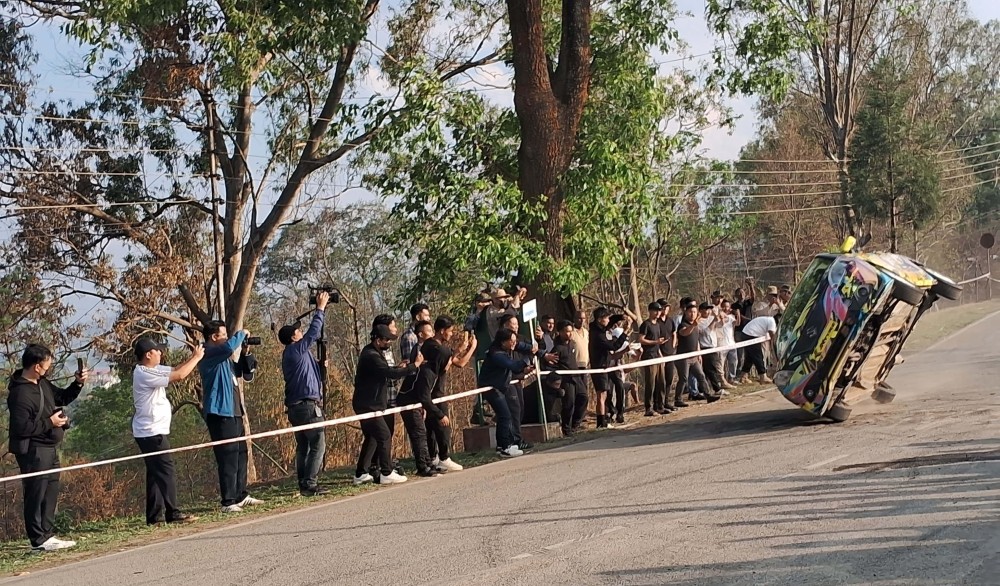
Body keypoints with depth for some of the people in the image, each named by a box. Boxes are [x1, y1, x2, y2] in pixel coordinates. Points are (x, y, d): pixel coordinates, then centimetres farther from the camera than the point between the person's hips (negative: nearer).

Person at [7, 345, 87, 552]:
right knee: (36, 495, -3)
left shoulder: (43, 384, 10)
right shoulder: (20, 393, -20)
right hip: (33, 451, -10)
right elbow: (21, 427, -25)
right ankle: (39, 540, 2)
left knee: (50, 493, 14)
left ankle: (47, 535, 23)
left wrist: (78, 384, 8)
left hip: (48, 449, 10)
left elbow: (63, 398, 25)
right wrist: (50, 422, -18)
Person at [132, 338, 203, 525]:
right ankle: (172, 513, -7)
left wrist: (193, 358, 3)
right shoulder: (145, 374, -20)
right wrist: (196, 358, -10)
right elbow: (179, 375, -22)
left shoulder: (153, 369, 10)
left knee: (155, 473, 10)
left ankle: (154, 515, 12)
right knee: (165, 470, -8)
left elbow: (176, 370, 15)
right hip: (151, 432, -10)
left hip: (153, 431, 10)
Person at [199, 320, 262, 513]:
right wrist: (242, 334, -10)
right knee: (228, 459, -11)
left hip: (234, 413, 10)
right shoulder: (209, 353, -9)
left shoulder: (224, 358, 20)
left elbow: (246, 375, 24)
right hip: (220, 413, -10)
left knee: (240, 454, 15)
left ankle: (241, 495, 25)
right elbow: (229, 347, -29)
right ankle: (228, 502, -10)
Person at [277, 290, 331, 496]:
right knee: (318, 445, -9)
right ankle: (310, 484, -13)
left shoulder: (291, 353, 18)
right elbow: (313, 332, -9)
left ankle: (303, 484, 10)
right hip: (307, 404, -10)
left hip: (296, 407, 10)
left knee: (303, 446, 11)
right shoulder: (296, 349, -7)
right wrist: (321, 308, -3)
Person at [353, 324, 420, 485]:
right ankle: (386, 473, -2)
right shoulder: (371, 357, -22)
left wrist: (398, 368, 4)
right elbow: (391, 374, -27)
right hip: (368, 405, -11)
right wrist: (415, 365, -20)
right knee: (384, 437, -7)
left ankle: (361, 474, 18)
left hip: (368, 404, 11)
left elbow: (385, 371, 22)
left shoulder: (372, 353, 12)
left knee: (372, 438, 15)